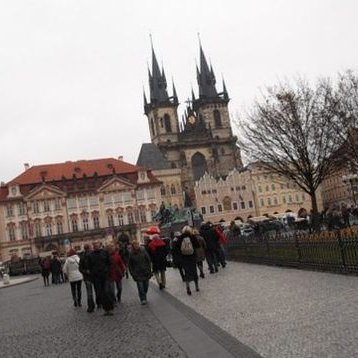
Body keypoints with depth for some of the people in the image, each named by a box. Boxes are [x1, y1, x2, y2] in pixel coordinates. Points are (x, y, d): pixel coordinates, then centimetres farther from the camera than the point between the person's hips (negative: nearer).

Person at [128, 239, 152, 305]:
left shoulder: (143, 251, -3)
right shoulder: (131, 254, -5)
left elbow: (148, 260, 3)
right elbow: (130, 265, 2)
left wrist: (149, 270, -2)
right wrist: (132, 274, -3)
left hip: (145, 272, 2)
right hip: (138, 274, -2)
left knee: (146, 286, 8)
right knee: (140, 287, -7)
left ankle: (144, 297, 29)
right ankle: (143, 299, 5)